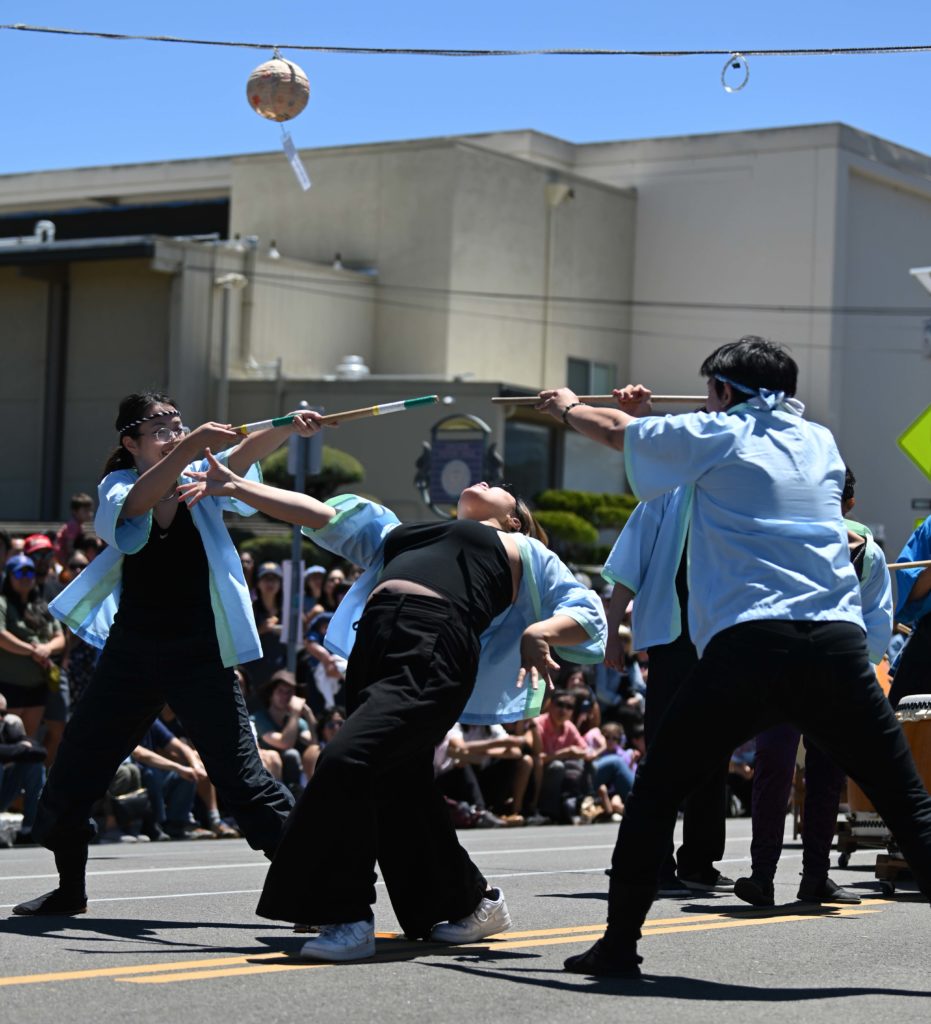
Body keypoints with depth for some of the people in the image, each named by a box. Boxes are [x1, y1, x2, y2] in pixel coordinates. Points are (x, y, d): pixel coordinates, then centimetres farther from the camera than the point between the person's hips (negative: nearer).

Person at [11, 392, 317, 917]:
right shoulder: (118, 488, -2)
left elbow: (243, 453, -19)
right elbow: (136, 502, -26)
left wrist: (287, 427, -41)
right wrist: (194, 444, -42)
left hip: (201, 657, -1)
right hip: (132, 654, 2)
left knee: (244, 779, -8)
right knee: (73, 774, 6)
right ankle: (70, 889, 27)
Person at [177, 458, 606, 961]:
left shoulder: (521, 551, 24)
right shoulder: (401, 533, 37)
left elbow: (587, 615, 17)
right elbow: (320, 514, 32)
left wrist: (539, 632, -4)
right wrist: (236, 485, 24)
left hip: (433, 656, -6)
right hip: (374, 649, 6)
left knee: (346, 762, -21)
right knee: (397, 790, 3)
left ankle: (348, 919, -15)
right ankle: (470, 903, 23)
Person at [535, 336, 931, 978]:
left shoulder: (716, 437, 11)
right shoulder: (821, 443, 23)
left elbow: (614, 431, 27)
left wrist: (568, 406, 49)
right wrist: (654, 416, 51)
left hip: (748, 643, -2)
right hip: (838, 640, 3)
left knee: (657, 788, 14)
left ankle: (620, 944, 12)